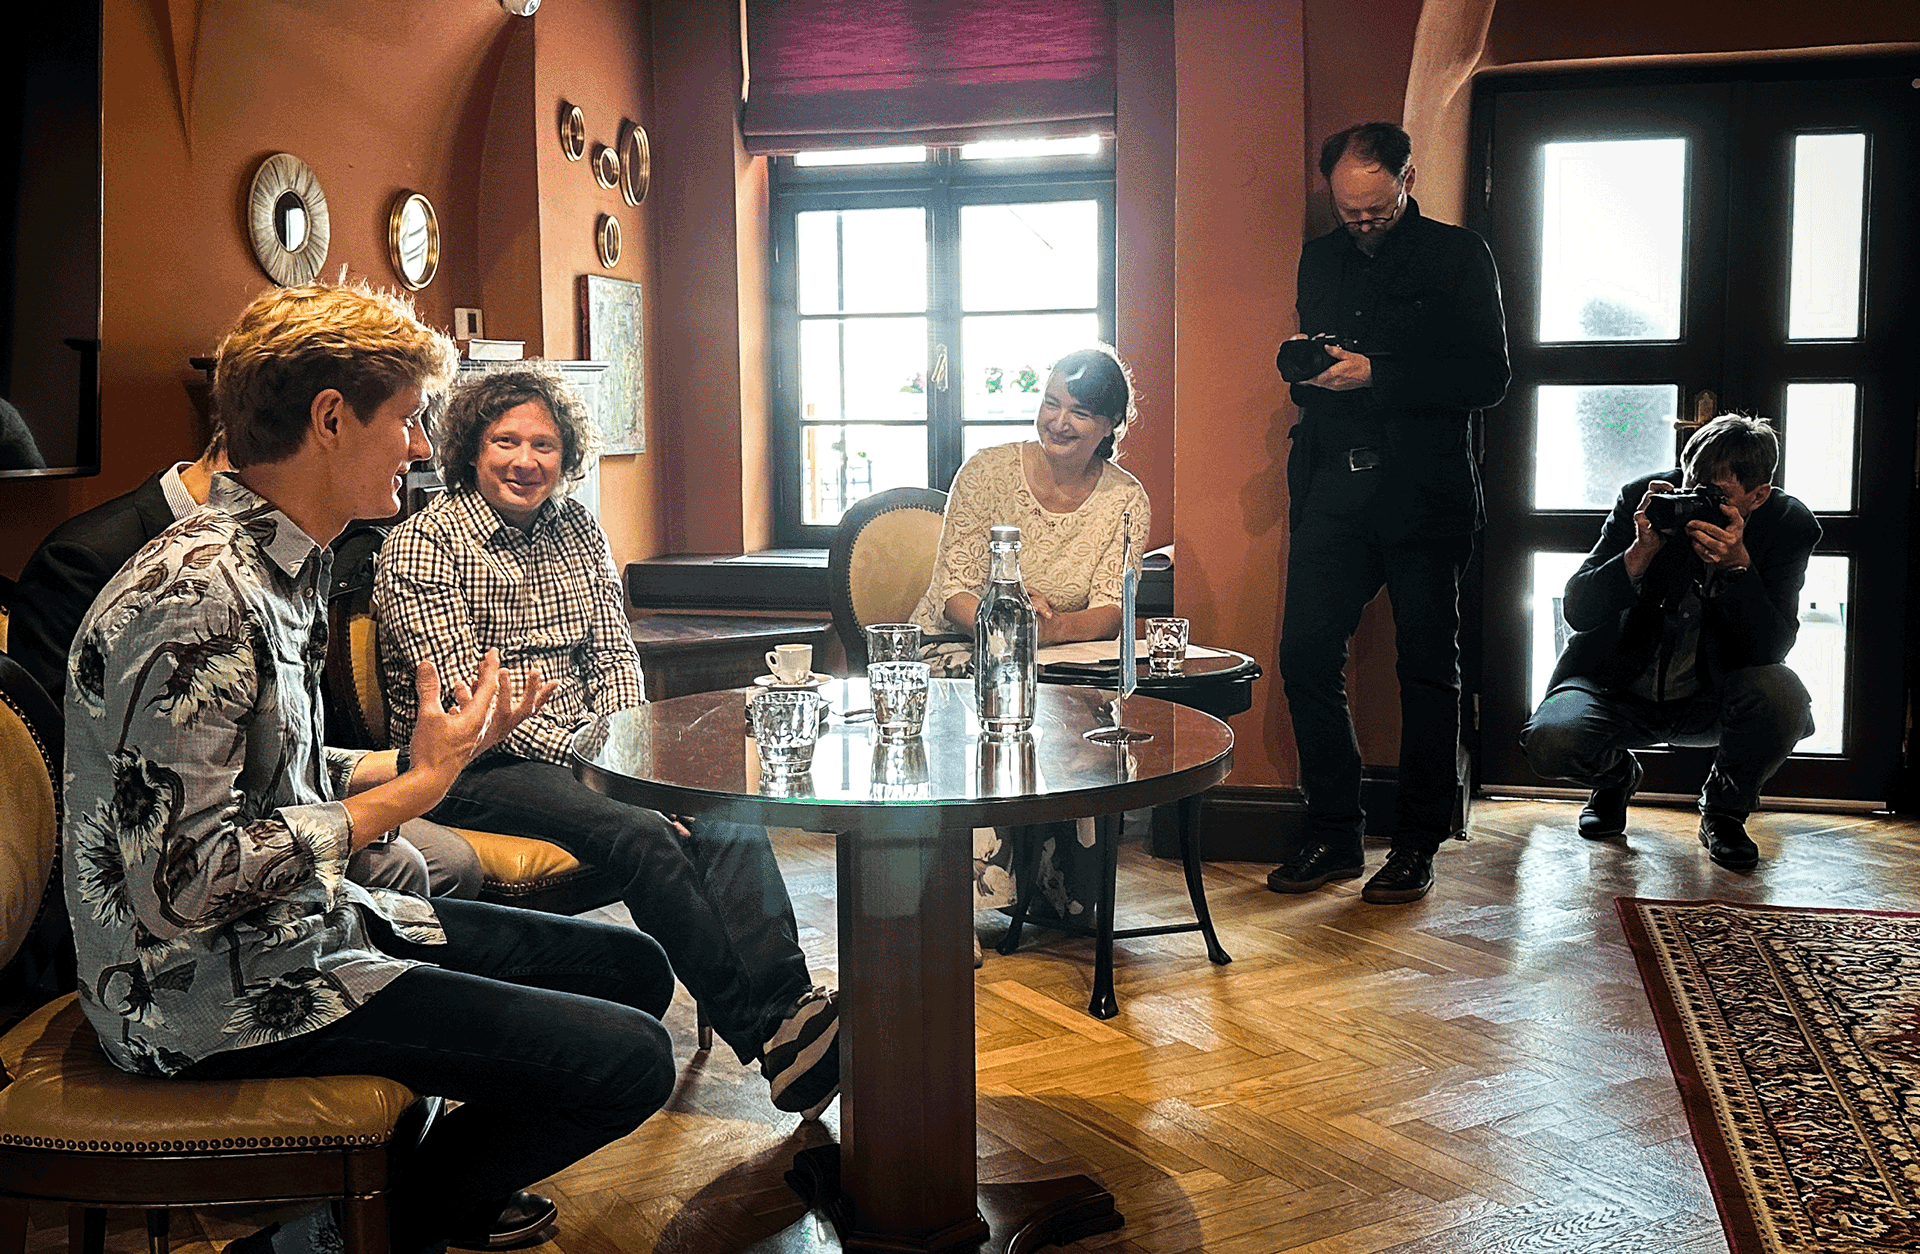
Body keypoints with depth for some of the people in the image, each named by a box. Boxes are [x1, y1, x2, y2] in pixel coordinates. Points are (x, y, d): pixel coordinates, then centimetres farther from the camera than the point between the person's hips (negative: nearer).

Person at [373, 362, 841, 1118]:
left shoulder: (577, 530, 15)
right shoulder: (422, 547, -4)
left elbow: (616, 657, 13)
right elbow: (467, 696, -13)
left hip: (583, 750, 6)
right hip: (474, 770, -6)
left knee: (730, 816, -23)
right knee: (643, 836, -32)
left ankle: (792, 1008, -36)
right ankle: (767, 1030, -30)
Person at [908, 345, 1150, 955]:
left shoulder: (1126, 501, 1)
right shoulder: (987, 471, -5)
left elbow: (1111, 612, -9)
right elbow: (952, 591, -9)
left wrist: (1052, 626, -32)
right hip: (957, 647, -1)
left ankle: (1061, 890, -14)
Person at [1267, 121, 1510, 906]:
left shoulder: (1458, 257, 2)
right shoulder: (1320, 259, 17)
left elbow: (1488, 377, -7)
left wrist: (1377, 376, -15)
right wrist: (1307, 368, 0)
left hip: (1422, 493, -4)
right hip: (1333, 490, 4)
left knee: (1427, 669, 3)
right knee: (1305, 655, -4)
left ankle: (1417, 844, 13)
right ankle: (1334, 834, 9)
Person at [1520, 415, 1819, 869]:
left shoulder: (1790, 526, -11)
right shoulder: (1640, 500, -12)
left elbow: (1770, 650, -19)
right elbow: (1577, 611, -14)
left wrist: (1737, 566, -34)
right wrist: (1642, 551, -29)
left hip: (1710, 701, 1)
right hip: (1619, 689, 0)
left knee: (1781, 694, -33)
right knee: (1549, 741, -30)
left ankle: (1724, 809, 1)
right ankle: (1616, 775, 12)